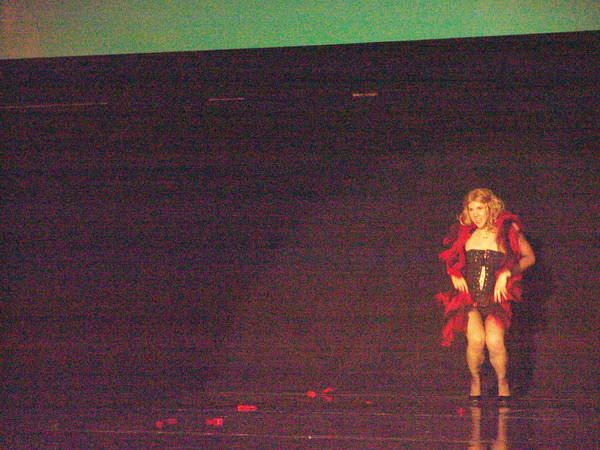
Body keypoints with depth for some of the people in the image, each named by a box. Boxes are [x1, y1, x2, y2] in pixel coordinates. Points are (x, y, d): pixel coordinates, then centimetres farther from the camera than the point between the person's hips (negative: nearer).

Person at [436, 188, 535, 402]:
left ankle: (502, 381, 7)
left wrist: (506, 274, -4)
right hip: (469, 297, 1)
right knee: (476, 340, -22)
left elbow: (529, 257, 9)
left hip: (495, 298, -1)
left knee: (494, 342, -22)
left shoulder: (507, 231, 2)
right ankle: (475, 380, 6)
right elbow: (451, 259, 27)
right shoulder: (465, 233, 10)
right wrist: (455, 276, 7)